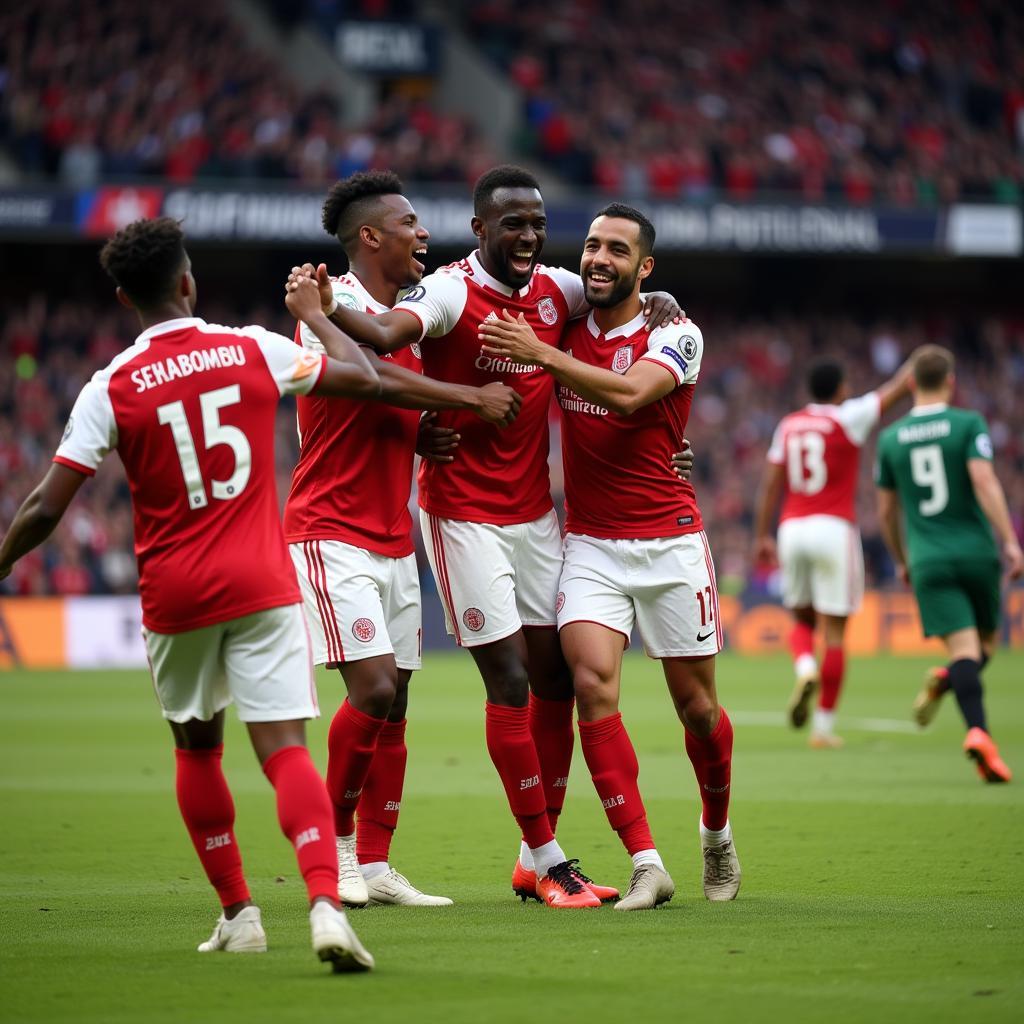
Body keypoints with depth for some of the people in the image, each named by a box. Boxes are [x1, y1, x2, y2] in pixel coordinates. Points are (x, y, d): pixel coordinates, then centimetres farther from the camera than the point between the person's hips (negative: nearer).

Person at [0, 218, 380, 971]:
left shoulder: (113, 387, -6)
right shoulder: (254, 351, -1)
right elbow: (364, 379, 12)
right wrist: (314, 314, 28)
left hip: (175, 593, 0)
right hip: (262, 582, 0)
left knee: (196, 747, 20)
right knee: (284, 747, -8)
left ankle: (239, 914, 23)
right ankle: (326, 904, -28)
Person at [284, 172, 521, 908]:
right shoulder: (331, 302, -10)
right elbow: (370, 377, -27)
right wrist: (473, 398, -23)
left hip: (395, 538, 8)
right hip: (332, 533, -8)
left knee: (395, 701, 4)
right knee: (373, 686, -17)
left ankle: (376, 867, 8)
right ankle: (336, 846, -1)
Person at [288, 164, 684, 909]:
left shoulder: (558, 291, 4)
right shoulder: (452, 293, -15)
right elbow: (387, 334, -33)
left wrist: (657, 302, -1)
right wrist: (326, 309, -53)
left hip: (537, 510, 7)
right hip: (466, 513, -6)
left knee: (557, 677, 7)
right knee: (509, 683, -7)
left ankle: (536, 862, 18)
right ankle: (546, 859, 3)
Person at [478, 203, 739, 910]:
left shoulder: (676, 336, -6)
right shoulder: (564, 327, 7)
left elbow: (630, 394, -25)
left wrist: (541, 353, -29)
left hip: (670, 542, -2)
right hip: (590, 545, 2)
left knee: (697, 707, 4)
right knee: (593, 684, -19)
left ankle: (717, 833, 34)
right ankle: (646, 864, -16)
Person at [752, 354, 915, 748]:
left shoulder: (788, 426, 9)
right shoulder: (848, 418, -3)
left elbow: (770, 483, 7)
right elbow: (898, 389, 4)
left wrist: (762, 536, 12)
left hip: (792, 528, 4)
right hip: (834, 528, -4)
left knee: (802, 619, 20)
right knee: (834, 630, 2)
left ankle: (805, 668, -13)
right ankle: (824, 726, 1)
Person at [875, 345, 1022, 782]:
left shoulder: (890, 439, 8)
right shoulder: (969, 424, -2)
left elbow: (886, 510, 15)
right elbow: (984, 481, -15)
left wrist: (902, 561, 29)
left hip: (929, 561, 2)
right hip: (976, 551, -2)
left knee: (964, 649, -6)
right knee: (985, 641, 19)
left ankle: (977, 730, -30)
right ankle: (947, 681, -12)